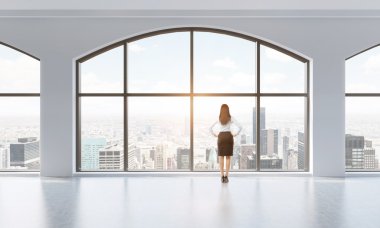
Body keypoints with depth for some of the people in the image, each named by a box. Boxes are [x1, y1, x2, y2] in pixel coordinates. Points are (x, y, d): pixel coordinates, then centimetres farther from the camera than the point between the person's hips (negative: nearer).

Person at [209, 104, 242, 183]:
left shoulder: (218, 119, 2)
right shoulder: (231, 118, -1)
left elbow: (210, 128, -4)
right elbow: (240, 127, -9)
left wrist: (215, 135, 5)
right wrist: (235, 134, 2)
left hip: (221, 137, 1)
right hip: (229, 137, 0)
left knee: (221, 157, 5)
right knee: (228, 157, 4)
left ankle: (222, 176, 0)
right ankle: (226, 176, -2)